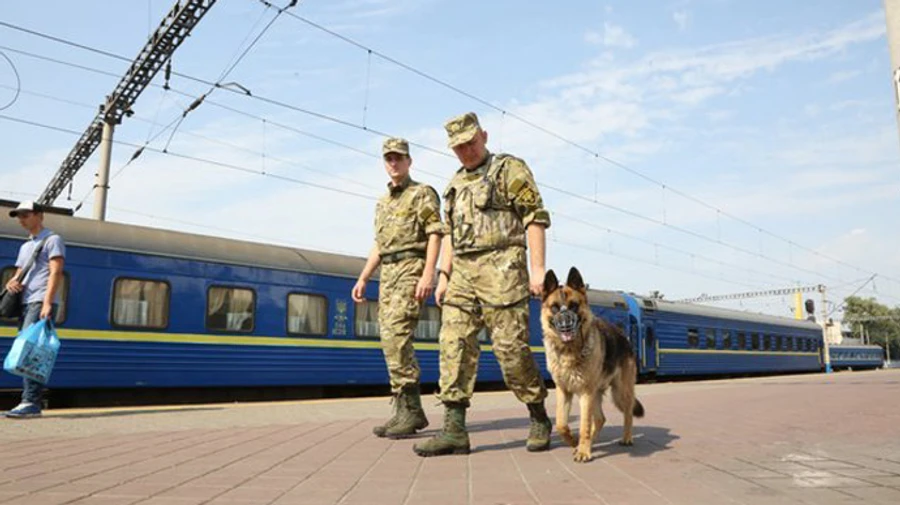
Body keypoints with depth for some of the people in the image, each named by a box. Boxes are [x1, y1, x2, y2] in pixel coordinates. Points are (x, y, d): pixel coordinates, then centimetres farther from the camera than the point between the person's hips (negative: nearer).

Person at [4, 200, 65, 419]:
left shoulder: (52, 240, 0)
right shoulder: (25, 247, 25)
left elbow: (56, 273, -11)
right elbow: (19, 274, 27)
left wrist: (47, 303, -22)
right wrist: (12, 282, 1)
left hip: (41, 302, -9)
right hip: (26, 303, 9)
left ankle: (31, 403, -19)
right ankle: (30, 402, 9)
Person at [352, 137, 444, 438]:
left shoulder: (422, 193, 2)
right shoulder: (382, 203, 24)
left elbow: (435, 234, -9)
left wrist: (428, 274, -22)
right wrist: (363, 279, 18)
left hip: (411, 269, -8)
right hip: (388, 274, 8)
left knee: (396, 337, -18)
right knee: (392, 342, 4)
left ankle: (410, 410, -13)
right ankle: (407, 412, 10)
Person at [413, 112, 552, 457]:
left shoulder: (510, 169, 1)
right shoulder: (456, 184, 22)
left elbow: (536, 218, -6)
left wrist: (538, 268, -15)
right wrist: (444, 276, 13)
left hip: (501, 269, -6)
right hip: (462, 273, 7)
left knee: (511, 349, -7)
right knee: (454, 346, -3)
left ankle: (540, 419, 13)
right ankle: (454, 431, 0)